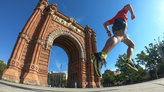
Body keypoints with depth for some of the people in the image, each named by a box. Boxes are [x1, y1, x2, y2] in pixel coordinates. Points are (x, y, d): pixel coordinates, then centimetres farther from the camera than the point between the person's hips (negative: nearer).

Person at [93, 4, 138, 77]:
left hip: (115, 28, 7)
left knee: (132, 45, 14)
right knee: (117, 38, -37)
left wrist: (108, 31, 23)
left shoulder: (114, 18, 45)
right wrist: (132, 13, 20)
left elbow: (105, 24, 35)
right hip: (120, 23, -6)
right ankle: (101, 56, -65)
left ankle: (129, 61, -13)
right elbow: (128, 6, 14)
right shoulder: (122, 11, 35)